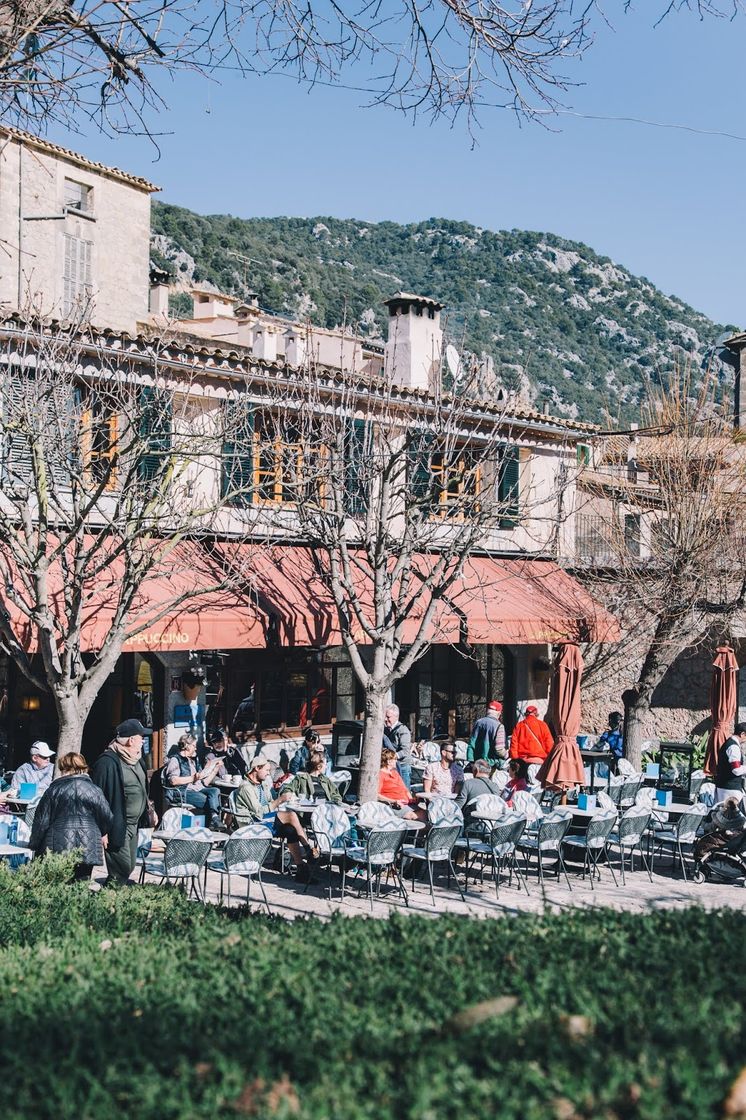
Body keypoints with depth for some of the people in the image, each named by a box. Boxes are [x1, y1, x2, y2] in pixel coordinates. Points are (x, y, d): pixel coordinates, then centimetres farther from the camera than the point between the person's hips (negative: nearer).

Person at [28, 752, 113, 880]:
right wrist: (103, 834, 28)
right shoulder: (94, 790, 2)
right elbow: (107, 817, 7)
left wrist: (34, 845, 13)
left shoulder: (53, 790, -1)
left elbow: (41, 821, 1)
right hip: (88, 850, 1)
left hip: (57, 848, -1)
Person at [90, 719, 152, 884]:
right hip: (117, 827, -9)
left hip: (133, 825, 9)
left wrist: (148, 812, 20)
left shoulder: (137, 760, 11)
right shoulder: (108, 762, -19)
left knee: (129, 867, 14)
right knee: (121, 869, -7)